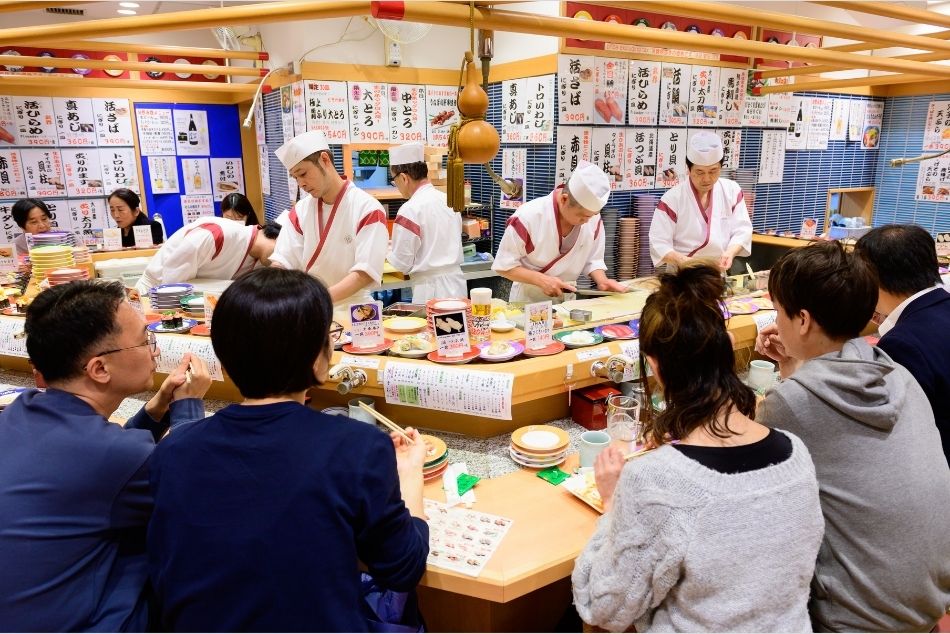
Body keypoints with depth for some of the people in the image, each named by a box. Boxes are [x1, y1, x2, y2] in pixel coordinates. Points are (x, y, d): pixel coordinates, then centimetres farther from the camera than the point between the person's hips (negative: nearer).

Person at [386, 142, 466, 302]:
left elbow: (402, 263, -12)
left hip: (431, 290, -7)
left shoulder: (410, 210, -15)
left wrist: (388, 252, 8)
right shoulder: (449, 200, 6)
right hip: (457, 283, 7)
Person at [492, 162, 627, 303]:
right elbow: (504, 265, -16)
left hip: (567, 300, 3)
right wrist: (542, 280, -25)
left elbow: (593, 260, 4)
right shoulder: (528, 217, -22)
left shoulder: (594, 219, -8)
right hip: (529, 300, -3)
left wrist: (602, 281, -14)